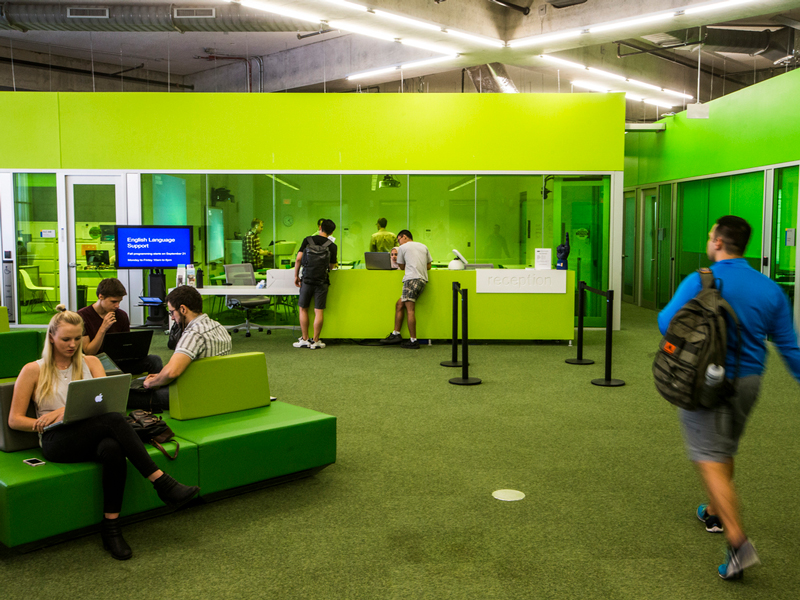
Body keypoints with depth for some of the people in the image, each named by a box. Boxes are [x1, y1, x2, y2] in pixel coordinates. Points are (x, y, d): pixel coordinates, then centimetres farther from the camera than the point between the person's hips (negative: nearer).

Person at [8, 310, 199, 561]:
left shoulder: (91, 363, 18)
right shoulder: (33, 371, 11)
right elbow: (14, 420, 9)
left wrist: (68, 409, -14)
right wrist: (42, 423, -12)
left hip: (94, 436, 3)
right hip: (57, 442, -3)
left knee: (113, 449, -39)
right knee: (113, 419, -35)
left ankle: (111, 528, -30)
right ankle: (162, 482, -38)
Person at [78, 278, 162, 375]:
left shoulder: (122, 315, 7)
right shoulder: (83, 316, -6)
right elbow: (88, 352, -9)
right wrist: (103, 329, -19)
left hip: (118, 362, 4)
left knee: (155, 360, -21)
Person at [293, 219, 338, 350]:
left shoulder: (307, 240, 0)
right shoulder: (332, 246, -1)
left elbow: (298, 259, -3)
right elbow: (331, 266, 4)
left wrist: (296, 276, 7)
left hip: (307, 280, 1)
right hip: (322, 281, 0)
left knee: (303, 309, 11)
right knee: (318, 311, 2)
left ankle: (304, 339, 13)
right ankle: (315, 341, 5)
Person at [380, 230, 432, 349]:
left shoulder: (403, 248, 7)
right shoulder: (423, 247, 22)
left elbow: (401, 266, 14)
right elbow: (429, 266, 22)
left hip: (412, 279, -8)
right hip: (422, 280, 8)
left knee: (410, 309, -11)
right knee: (399, 304, 14)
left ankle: (413, 341, -15)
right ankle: (396, 334, 12)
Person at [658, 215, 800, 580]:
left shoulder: (699, 283, -14)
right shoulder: (770, 289, 3)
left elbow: (666, 323, -16)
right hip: (749, 382, 6)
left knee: (710, 460, -4)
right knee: (725, 451, 24)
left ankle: (738, 543, -16)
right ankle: (714, 514, 44)